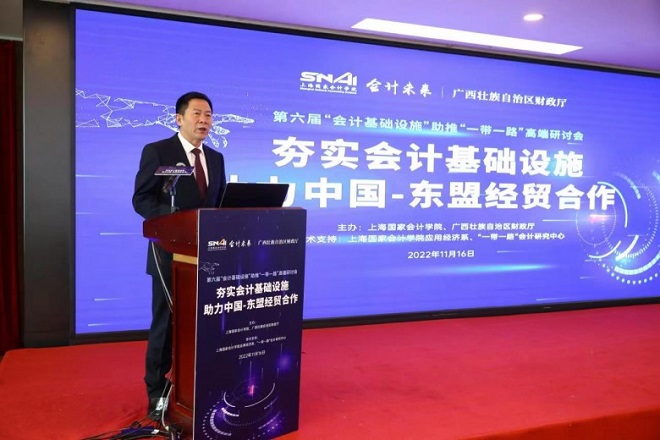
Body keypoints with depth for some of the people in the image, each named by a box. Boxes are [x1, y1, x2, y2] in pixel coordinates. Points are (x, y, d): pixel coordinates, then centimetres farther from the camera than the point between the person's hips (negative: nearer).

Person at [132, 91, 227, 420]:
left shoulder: (216, 158, 13)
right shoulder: (157, 151, -4)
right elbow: (141, 199, -10)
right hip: (171, 252, -5)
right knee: (165, 324, 5)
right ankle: (157, 391, 20)